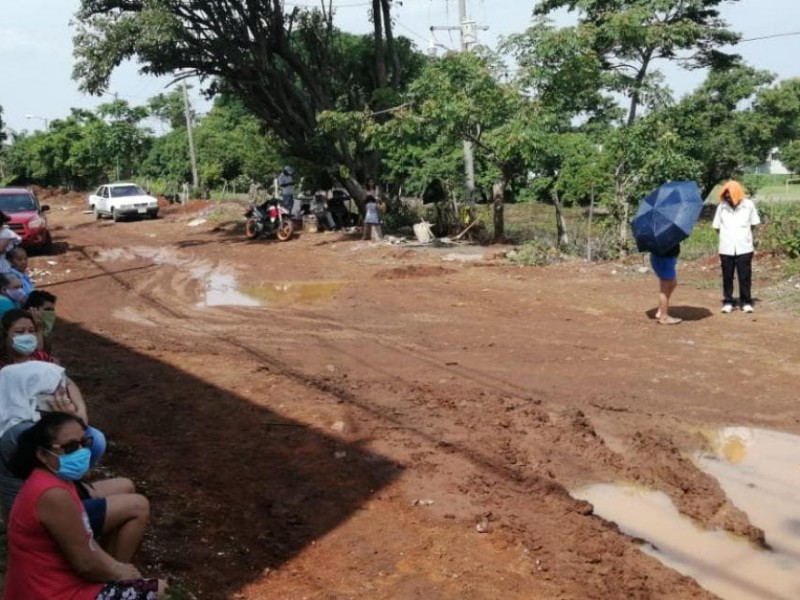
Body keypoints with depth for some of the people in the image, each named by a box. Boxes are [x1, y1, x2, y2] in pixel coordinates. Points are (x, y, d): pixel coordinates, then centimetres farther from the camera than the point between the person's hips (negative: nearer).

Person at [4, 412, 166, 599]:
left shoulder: (51, 480, 4)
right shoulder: (53, 494, -26)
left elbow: (83, 540, 12)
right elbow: (84, 563, -20)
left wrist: (117, 567, 4)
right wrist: (119, 573, -4)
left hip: (52, 584, 9)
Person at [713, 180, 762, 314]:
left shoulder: (748, 205, -2)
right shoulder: (721, 206, 0)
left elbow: (753, 224, 9)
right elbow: (717, 226, 9)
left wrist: (743, 235, 6)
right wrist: (727, 236, 3)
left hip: (744, 247, -1)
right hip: (726, 248, 1)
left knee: (745, 276, 3)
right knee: (727, 277, 6)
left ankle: (746, 302, 14)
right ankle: (728, 302, 17)